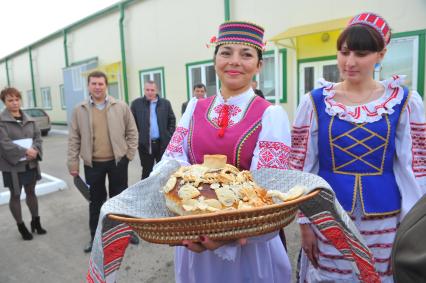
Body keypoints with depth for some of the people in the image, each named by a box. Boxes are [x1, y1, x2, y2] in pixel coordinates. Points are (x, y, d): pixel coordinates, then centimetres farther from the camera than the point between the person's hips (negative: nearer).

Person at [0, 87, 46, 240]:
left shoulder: (29, 119, 8)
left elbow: (38, 137, 4)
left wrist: (35, 151, -16)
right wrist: (25, 151, -23)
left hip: (31, 163, 4)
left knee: (31, 192, 16)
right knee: (15, 195, 10)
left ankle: (36, 222, 31)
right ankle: (21, 226, 25)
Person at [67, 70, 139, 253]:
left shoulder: (121, 107, -2)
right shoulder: (79, 110, 0)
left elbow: (132, 132, 3)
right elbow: (74, 139, 3)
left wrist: (129, 154, -1)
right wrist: (73, 163, 1)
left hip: (117, 161, 0)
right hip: (93, 164, 1)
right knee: (96, 201, 12)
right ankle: (95, 236, 28)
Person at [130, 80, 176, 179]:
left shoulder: (165, 103, 4)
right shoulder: (136, 103, 1)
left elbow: (172, 120, 8)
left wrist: (169, 136, 0)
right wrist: (136, 138, -4)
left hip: (162, 143, 1)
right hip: (145, 143, -1)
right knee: (147, 171, 10)